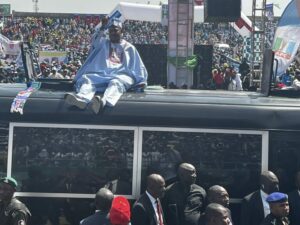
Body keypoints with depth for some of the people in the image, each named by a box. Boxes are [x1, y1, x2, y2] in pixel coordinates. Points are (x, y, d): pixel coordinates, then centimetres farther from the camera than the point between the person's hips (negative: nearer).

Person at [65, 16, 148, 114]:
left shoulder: (129, 47, 24)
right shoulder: (104, 43, 29)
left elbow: (138, 66, 18)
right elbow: (95, 42, 5)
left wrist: (142, 80, 4)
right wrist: (103, 27, -3)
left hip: (121, 75, -3)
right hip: (101, 74, 3)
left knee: (116, 82, -40)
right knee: (85, 78, -28)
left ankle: (104, 101, -71)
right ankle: (81, 99, -61)